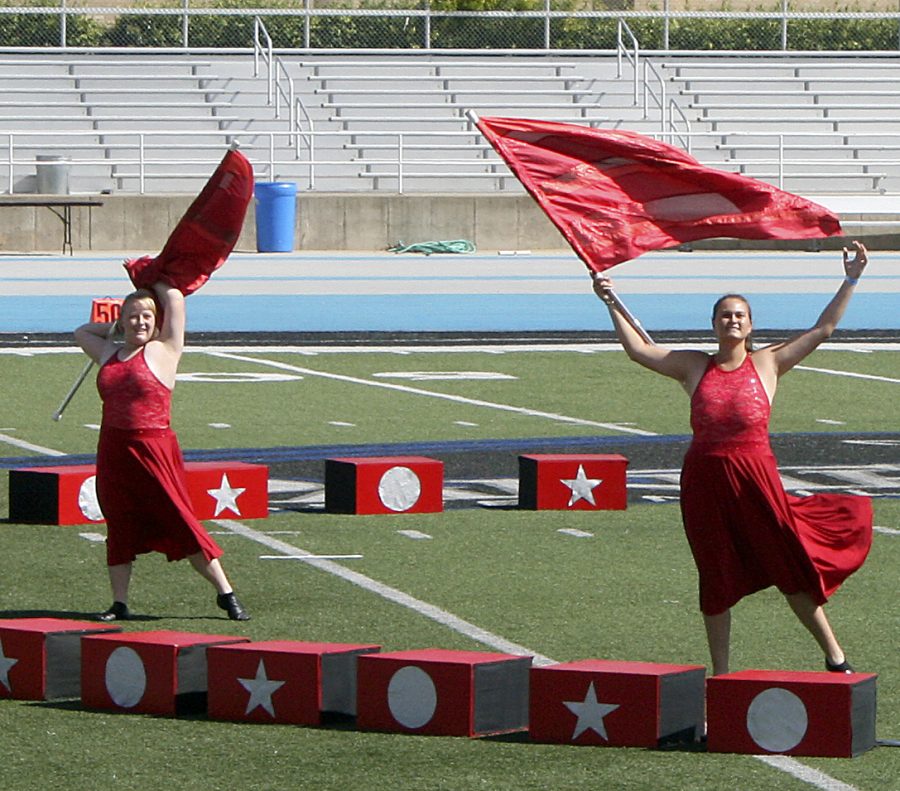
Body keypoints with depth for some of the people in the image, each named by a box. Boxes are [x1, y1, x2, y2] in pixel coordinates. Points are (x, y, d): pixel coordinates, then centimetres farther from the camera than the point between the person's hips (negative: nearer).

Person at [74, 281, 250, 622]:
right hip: (113, 450, 5)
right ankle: (119, 604, 15)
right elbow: (82, 331, 35)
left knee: (181, 522, -5)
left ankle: (226, 593, 2)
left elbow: (175, 298, -2)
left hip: (154, 449, -5)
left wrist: (152, 284, 16)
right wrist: (117, 328, 26)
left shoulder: (163, 351, 0)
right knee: (119, 527, 8)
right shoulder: (108, 353, 15)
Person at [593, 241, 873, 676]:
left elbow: (823, 329, 8)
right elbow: (639, 348, 13)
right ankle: (720, 673, 16)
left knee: (792, 566, 1)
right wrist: (612, 304, 10)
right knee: (716, 578, 8)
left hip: (755, 477, -1)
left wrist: (850, 281, 5)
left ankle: (834, 657, 13)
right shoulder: (694, 367, 10)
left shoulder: (767, 363, 6)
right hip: (704, 481, 1)